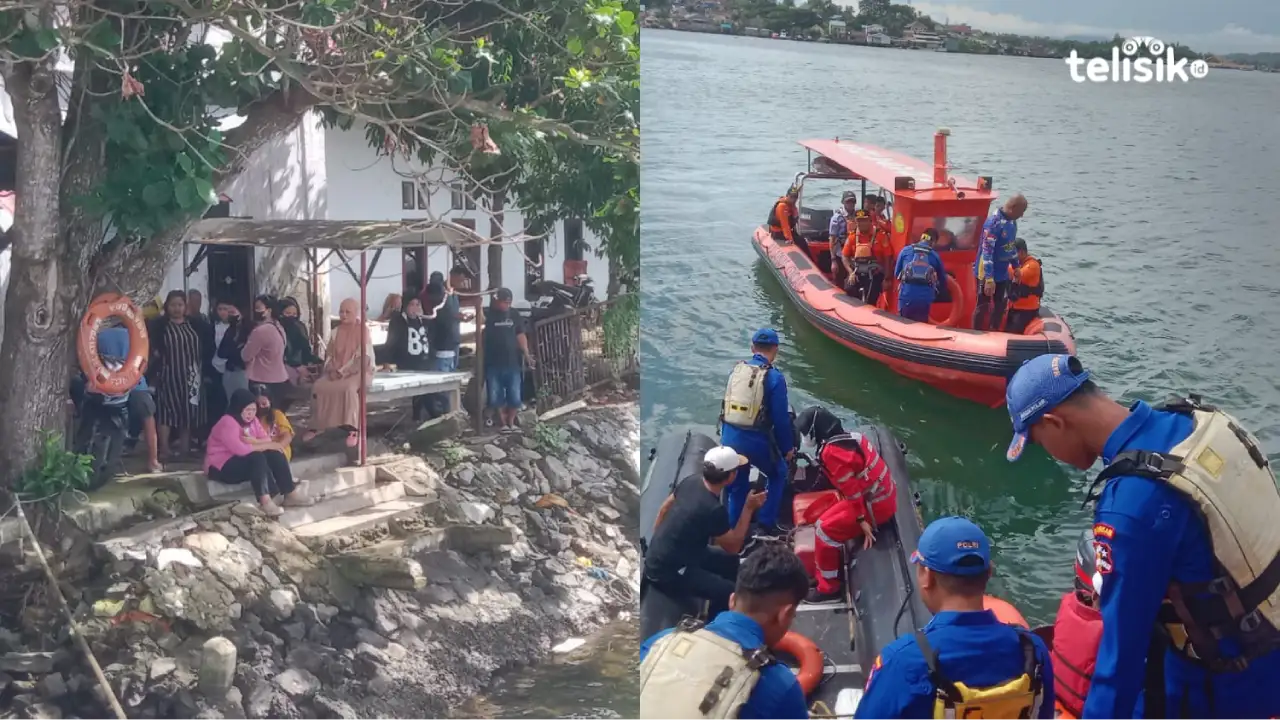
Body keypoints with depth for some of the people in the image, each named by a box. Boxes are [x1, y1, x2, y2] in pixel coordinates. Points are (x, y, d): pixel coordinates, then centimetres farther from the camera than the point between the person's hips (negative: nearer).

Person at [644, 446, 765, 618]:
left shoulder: (691, 481, -4)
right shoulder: (713, 510, -27)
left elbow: (665, 507, 13)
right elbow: (733, 547, -12)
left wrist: (658, 543, 26)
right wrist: (749, 508, -12)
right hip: (668, 571, -9)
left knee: (730, 561, 20)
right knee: (732, 593, -15)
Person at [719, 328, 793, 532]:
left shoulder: (736, 370, 5)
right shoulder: (774, 377, -11)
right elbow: (781, 418, -10)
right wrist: (788, 448, 4)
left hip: (729, 438, 5)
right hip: (757, 441, -4)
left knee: (737, 485, 22)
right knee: (779, 474, 22)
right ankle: (767, 523, 17)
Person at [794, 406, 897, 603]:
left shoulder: (831, 452, -20)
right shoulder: (853, 437, 6)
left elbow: (851, 489, -22)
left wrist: (862, 520, -18)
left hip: (874, 506, -9)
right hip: (885, 496, 9)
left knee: (825, 529, -5)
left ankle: (828, 588, 4)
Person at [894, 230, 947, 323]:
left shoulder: (906, 251, 7)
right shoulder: (935, 256, 8)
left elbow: (896, 273, 15)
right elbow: (943, 280, 17)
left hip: (906, 296, 0)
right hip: (925, 298, 0)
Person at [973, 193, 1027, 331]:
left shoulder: (1012, 222, 3)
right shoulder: (993, 223, -25)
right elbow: (986, 252, -28)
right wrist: (989, 278, -30)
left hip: (1002, 273, 9)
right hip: (987, 273, -9)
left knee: (1001, 304, 17)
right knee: (983, 305, 1)